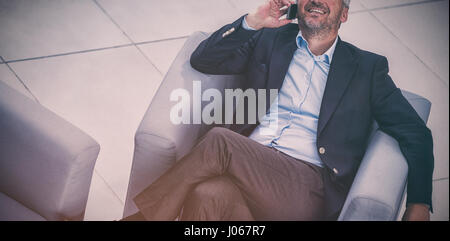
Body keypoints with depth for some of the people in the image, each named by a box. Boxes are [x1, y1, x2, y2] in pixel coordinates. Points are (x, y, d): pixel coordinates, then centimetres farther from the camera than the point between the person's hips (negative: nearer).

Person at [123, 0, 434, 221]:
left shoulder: (367, 67, 15)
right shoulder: (270, 40, 19)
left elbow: (416, 133, 12)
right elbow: (202, 60, 13)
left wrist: (418, 206, -1)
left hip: (309, 187, -2)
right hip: (249, 165, 2)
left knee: (219, 140, -29)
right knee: (208, 195, -35)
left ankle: (141, 216, -13)